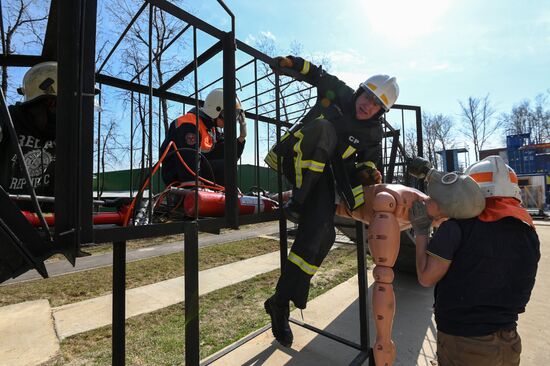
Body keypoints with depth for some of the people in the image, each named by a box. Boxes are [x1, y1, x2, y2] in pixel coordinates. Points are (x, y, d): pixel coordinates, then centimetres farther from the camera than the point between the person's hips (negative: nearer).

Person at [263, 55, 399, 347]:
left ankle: (280, 304, -4)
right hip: (297, 162, 0)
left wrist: (367, 172, -9)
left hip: (323, 178, 1)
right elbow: (316, 73, 17)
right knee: (324, 129, -29)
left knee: (320, 234, -19)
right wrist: (289, 62, 4)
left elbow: (366, 162, 14)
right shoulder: (338, 92, 2)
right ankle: (297, 201, -36)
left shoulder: (373, 134, 5)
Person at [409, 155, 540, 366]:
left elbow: (426, 278, -18)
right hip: (508, 344, 5)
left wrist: (421, 231, -11)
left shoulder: (457, 227, -22)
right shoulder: (529, 233, -3)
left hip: (461, 343, -5)